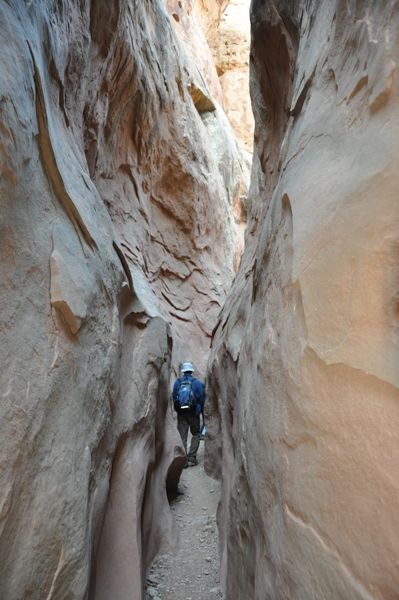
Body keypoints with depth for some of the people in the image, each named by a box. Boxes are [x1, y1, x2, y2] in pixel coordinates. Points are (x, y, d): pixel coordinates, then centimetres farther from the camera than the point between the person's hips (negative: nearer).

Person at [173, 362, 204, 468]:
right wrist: (201, 410, 10)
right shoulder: (196, 382, -3)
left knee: (182, 436, 7)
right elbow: (201, 398, -2)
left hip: (181, 413, 2)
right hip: (193, 413, -1)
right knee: (196, 434, 13)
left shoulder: (177, 382, 3)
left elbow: (174, 398, 6)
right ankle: (191, 457, 4)